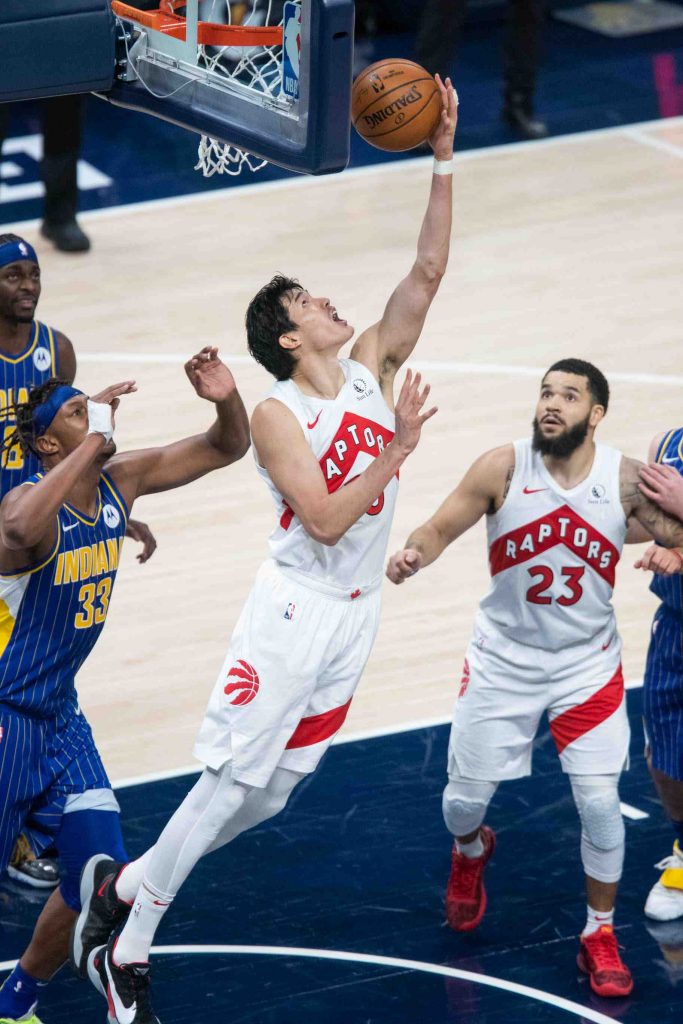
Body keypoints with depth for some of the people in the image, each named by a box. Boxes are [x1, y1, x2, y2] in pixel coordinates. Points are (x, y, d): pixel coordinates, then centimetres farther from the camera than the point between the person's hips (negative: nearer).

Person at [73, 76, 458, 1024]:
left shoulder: (372, 372, 4)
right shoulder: (277, 415, -13)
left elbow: (427, 270, -1)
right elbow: (325, 521, -22)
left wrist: (444, 160, -8)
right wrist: (396, 452, -28)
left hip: (356, 613, 7)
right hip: (294, 608, -6)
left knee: (269, 794, 10)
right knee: (231, 783, -5)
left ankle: (121, 885, 25)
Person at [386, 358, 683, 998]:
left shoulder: (627, 479, -13)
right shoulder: (504, 468, -16)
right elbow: (441, 527, -11)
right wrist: (413, 555, -33)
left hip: (587, 664, 0)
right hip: (504, 660, 0)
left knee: (599, 802, -6)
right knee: (465, 797, 10)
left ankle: (600, 935, 14)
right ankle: (471, 855, 48)